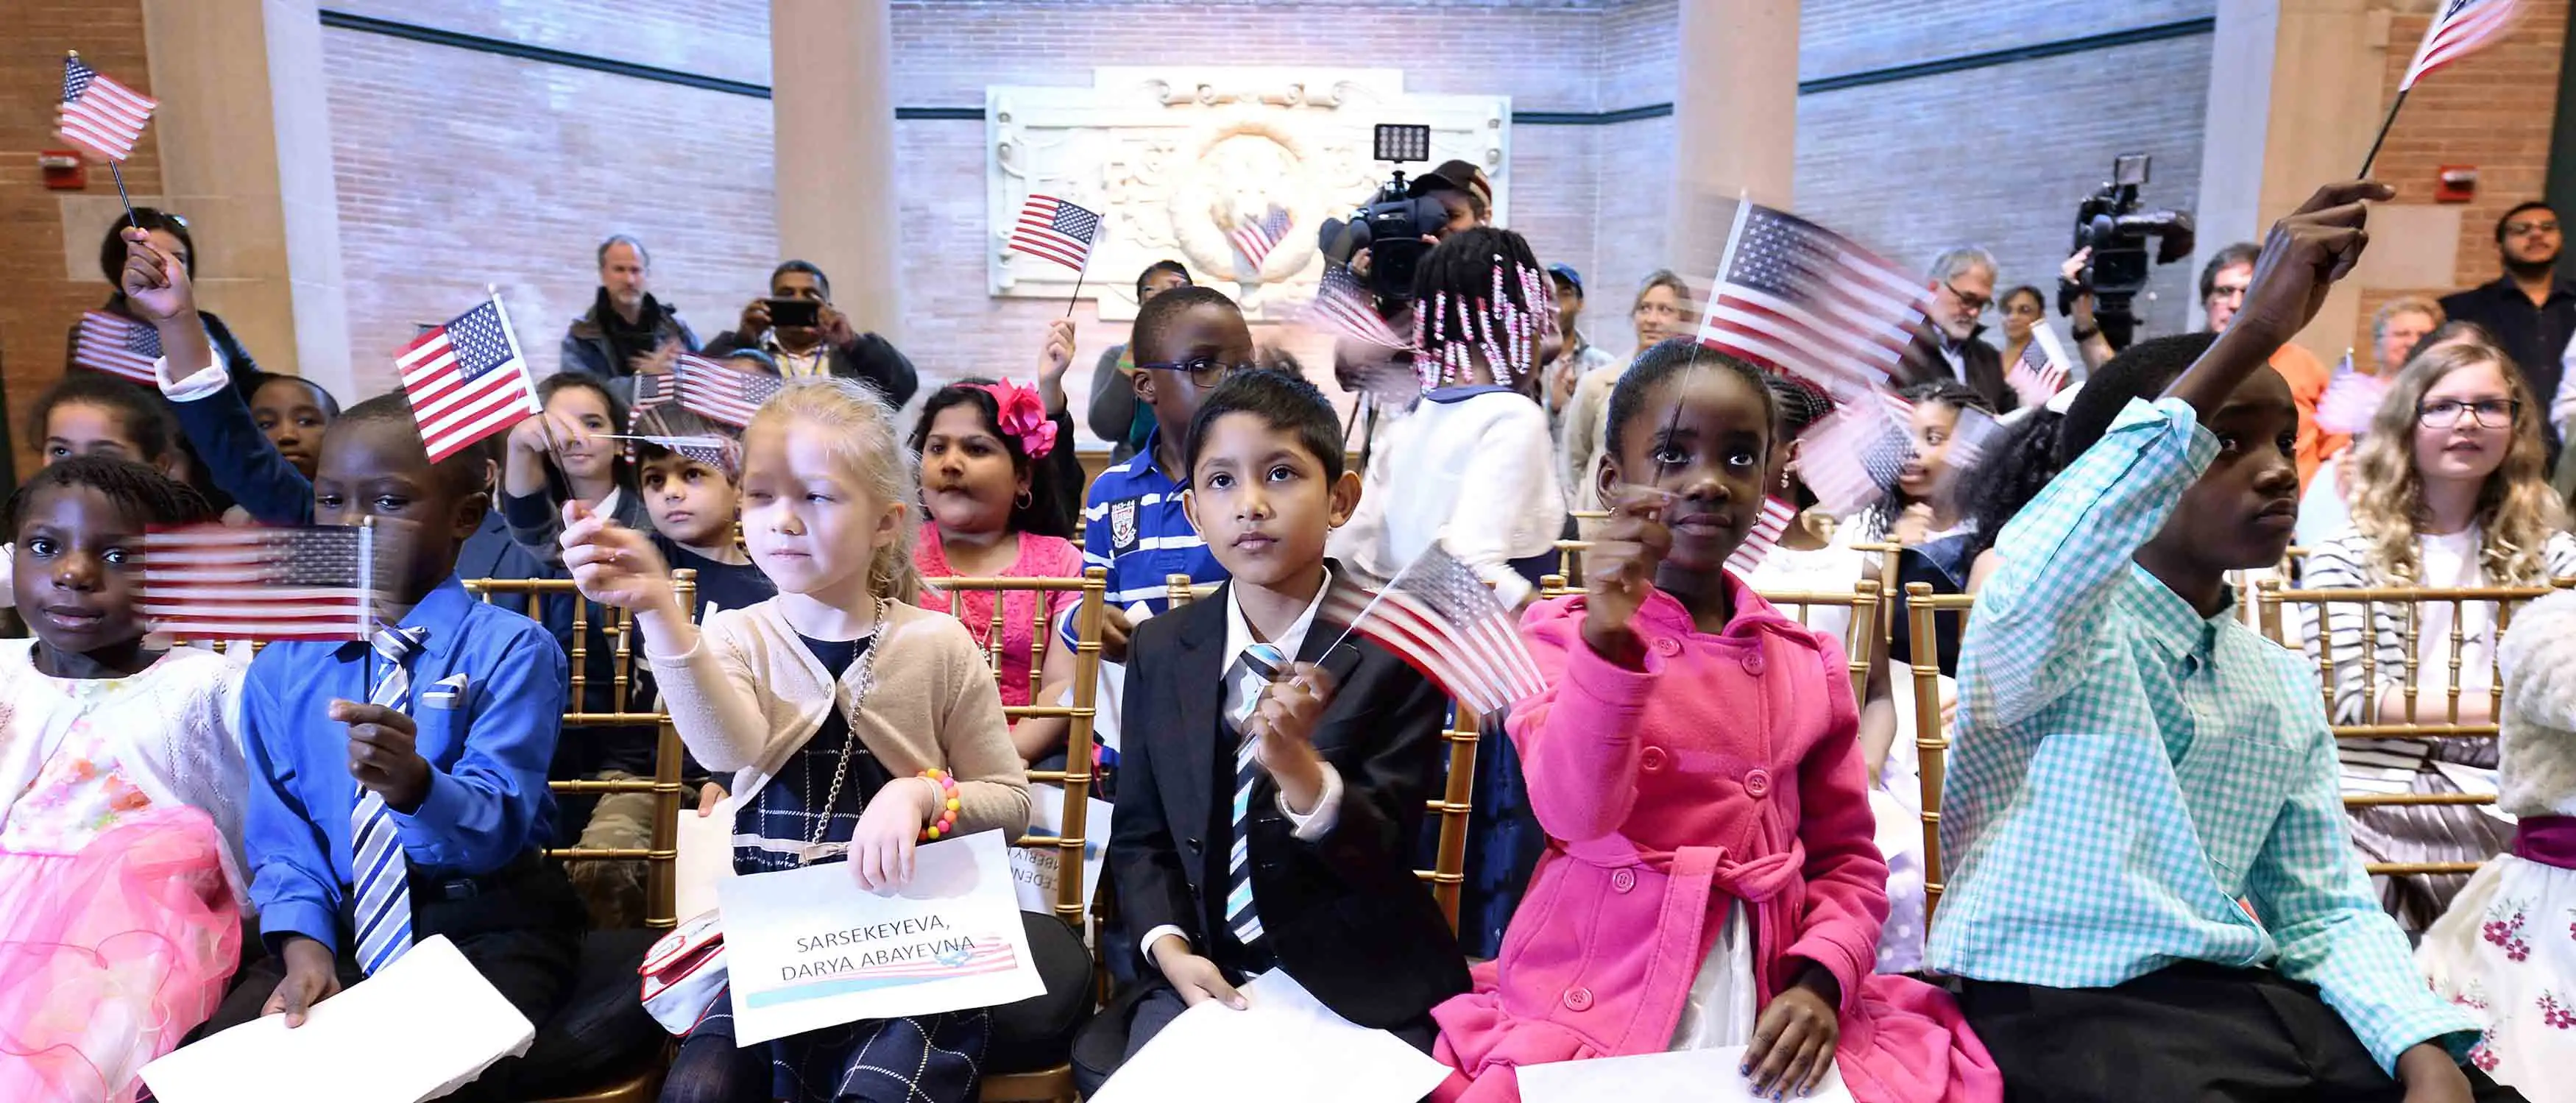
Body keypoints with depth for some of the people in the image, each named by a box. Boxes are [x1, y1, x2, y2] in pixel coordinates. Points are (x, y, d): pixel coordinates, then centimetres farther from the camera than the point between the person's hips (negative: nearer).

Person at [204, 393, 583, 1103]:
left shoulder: (512, 649, -9)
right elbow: (280, 833, 4)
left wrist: (413, 783, -39)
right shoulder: (281, 671, 6)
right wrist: (304, 945, -14)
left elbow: (498, 823, -18)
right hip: (338, 919, 4)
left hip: (487, 923, -4)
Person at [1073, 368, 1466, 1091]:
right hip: (1206, 973, 3)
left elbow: (1385, 855, -12)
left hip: (1360, 986, -3)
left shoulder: (1397, 653, -9)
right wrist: (1170, 948, -9)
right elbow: (1139, 833, 8)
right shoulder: (1159, 650, 2)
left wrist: (1299, 769, -31)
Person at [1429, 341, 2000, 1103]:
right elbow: (1577, 816, -18)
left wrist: (1820, 981, -7)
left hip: (1768, 1014, 3)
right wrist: (1608, 640, -31)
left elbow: (1847, 861, 11)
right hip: (1591, 1006, -3)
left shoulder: (1810, 666, 7)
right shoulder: (1565, 633, -2)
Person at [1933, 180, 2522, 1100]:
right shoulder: (2061, 633, -9)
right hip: (2062, 1008, -6)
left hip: (2240, 1000, 6)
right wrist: (2250, 334, -36)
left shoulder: (2286, 689, 13)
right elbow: (2029, 587, -35)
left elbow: (2328, 913, 13)